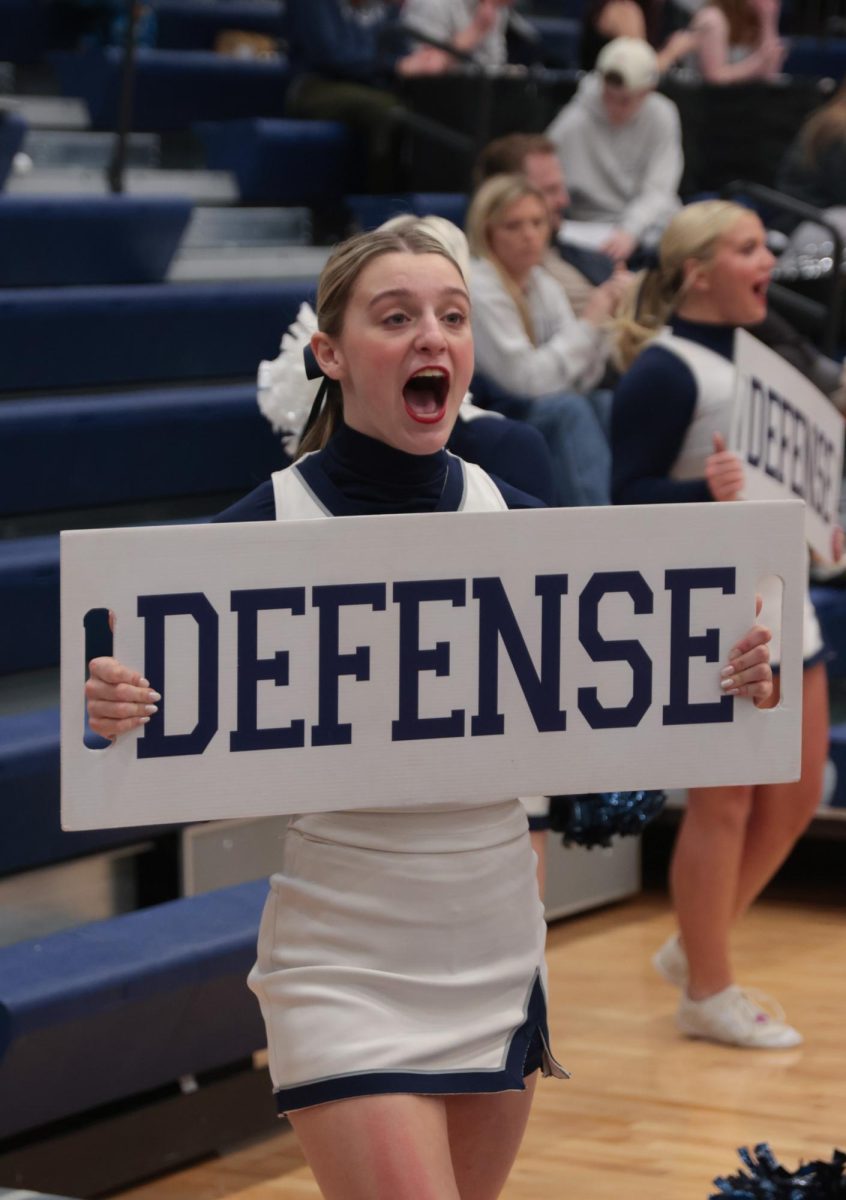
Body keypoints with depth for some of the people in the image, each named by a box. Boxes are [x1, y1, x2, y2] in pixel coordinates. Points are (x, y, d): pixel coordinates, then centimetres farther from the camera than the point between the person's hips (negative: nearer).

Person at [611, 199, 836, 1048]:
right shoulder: (663, 371, -13)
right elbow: (629, 494, -19)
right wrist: (703, 491, -34)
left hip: (776, 599, 9)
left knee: (795, 795, 12)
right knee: (724, 804, -2)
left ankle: (696, 948, 27)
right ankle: (706, 993, 11)